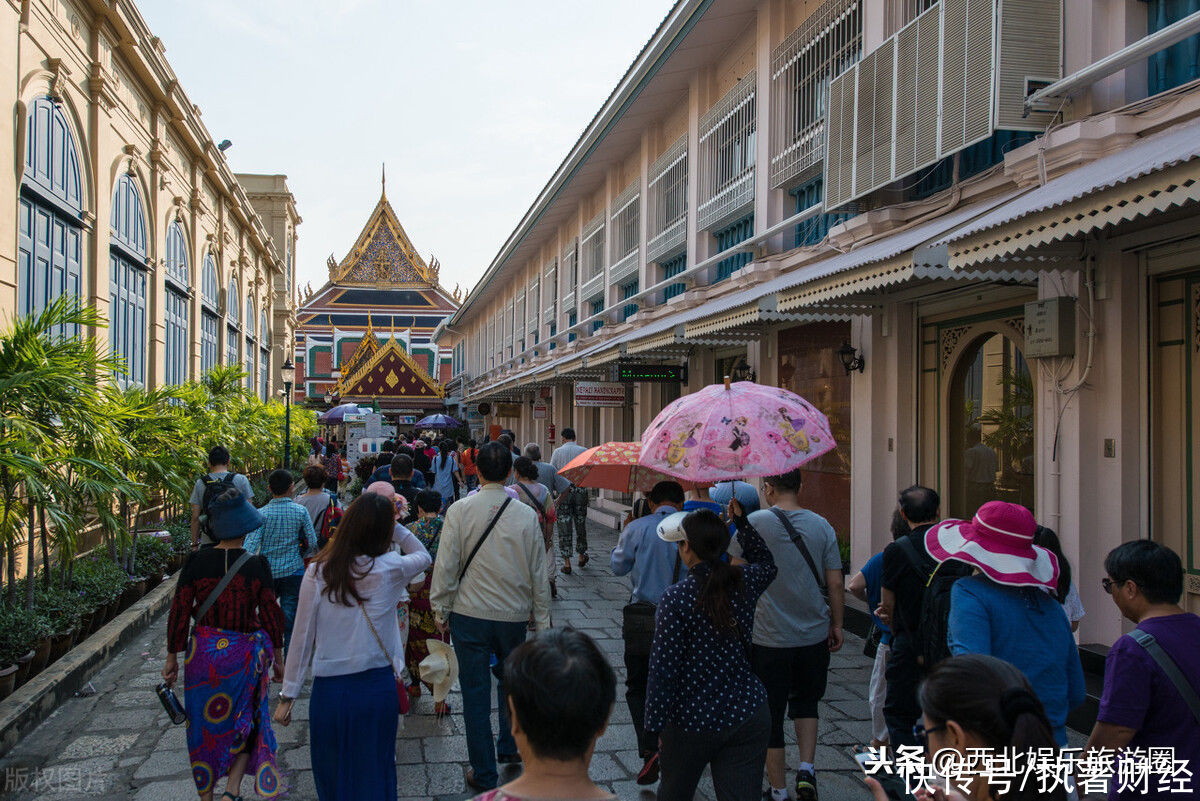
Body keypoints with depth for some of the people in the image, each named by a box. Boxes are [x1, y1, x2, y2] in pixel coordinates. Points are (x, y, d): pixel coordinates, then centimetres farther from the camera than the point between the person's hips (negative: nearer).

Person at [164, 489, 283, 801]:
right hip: (245, 654, -1)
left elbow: (179, 611, -3)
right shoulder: (256, 566, -12)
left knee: (205, 725, 19)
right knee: (245, 720, 19)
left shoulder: (196, 562, -8)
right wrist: (276, 659, 7)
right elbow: (270, 615, -5)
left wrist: (172, 657, 8)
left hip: (204, 652, 2)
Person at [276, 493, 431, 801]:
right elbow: (424, 556, 13)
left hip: (329, 691, 1)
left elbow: (302, 638, -2)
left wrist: (287, 697, 7)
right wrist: (388, 521, 15)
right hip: (377, 688, -1)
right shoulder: (390, 569, -10)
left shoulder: (318, 572, -7)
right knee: (374, 776, 15)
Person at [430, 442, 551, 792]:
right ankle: (510, 747, 41)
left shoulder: (460, 510, -10)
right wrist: (542, 621, 9)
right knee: (511, 682, 24)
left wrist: (440, 610, 4)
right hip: (514, 615, 2)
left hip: (469, 615, -2)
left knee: (476, 693, 8)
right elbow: (539, 574, -1)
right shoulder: (526, 515, -6)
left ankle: (484, 774, 18)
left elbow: (446, 566, -8)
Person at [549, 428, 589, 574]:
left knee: (564, 526, 2)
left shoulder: (558, 451, 1)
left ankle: (566, 562, 0)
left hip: (563, 491, -1)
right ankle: (582, 556, 29)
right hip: (580, 490, 1)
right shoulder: (583, 450, 0)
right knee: (580, 523, 15)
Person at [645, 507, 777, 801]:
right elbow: (767, 564, 21)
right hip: (749, 717, 4)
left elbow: (663, 669, -17)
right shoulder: (745, 582, -5)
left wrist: (656, 725, -8)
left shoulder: (675, 598, -19)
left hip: (691, 722, -3)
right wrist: (742, 522, 17)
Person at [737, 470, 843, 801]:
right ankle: (806, 768, 9)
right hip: (814, 636, 3)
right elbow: (835, 584, 0)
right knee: (805, 703, 24)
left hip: (767, 637, -3)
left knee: (770, 713, 10)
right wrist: (836, 624, 13)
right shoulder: (822, 526, -2)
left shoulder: (752, 523, -10)